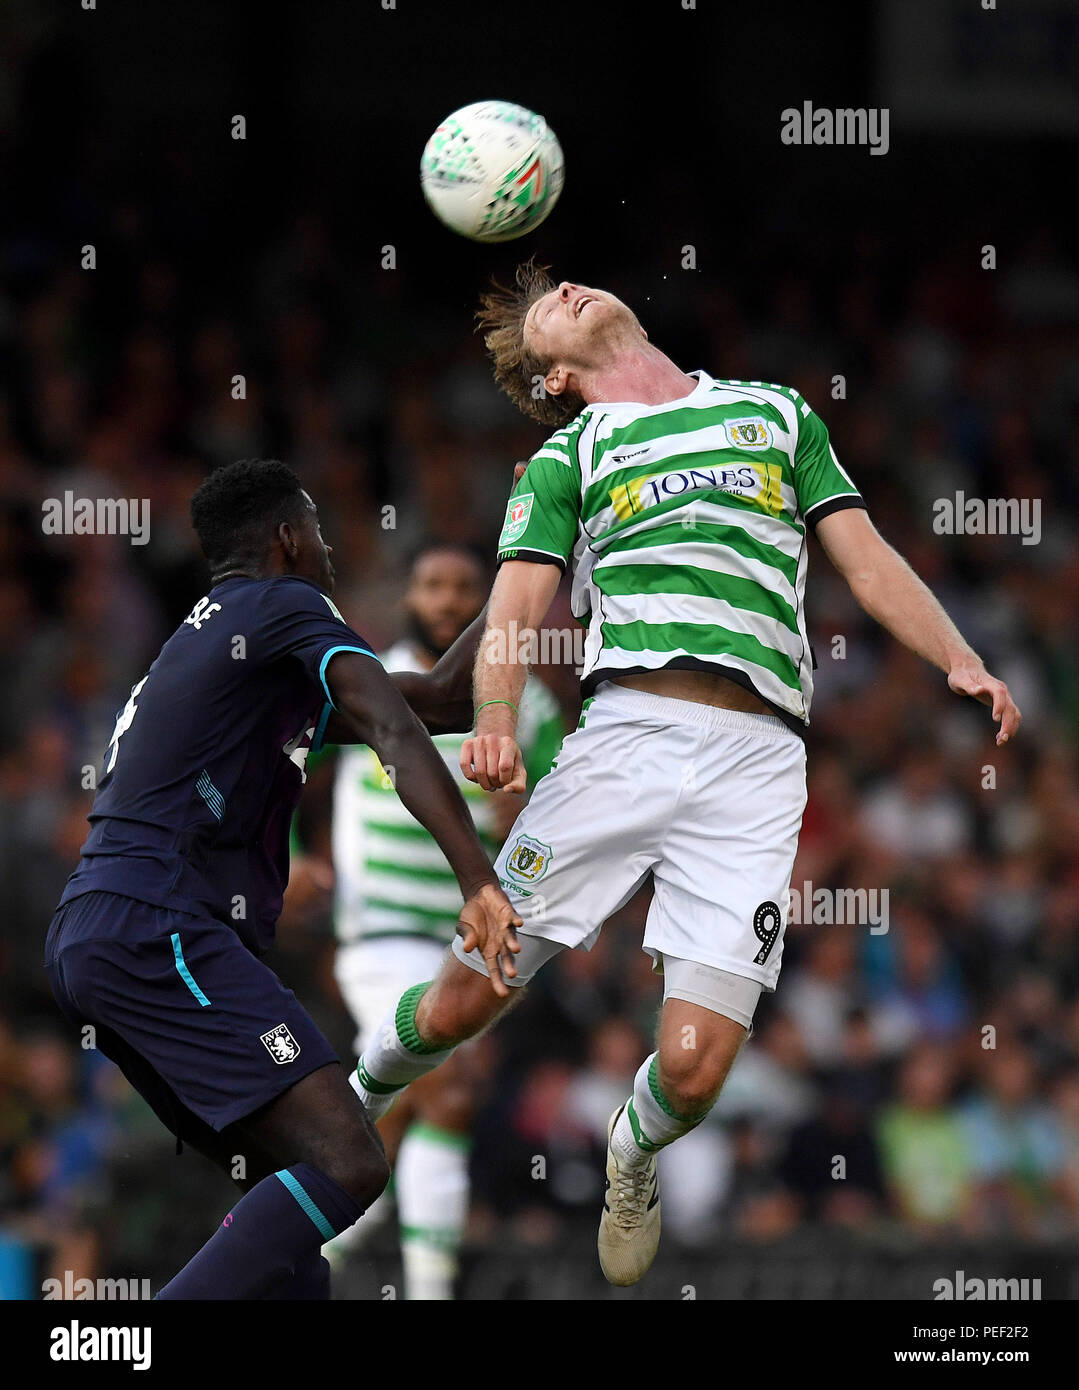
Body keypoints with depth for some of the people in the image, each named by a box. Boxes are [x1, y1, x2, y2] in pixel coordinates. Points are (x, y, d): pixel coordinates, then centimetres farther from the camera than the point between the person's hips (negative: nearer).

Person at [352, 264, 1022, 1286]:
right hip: (627, 731, 0)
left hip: (758, 759, 0)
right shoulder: (570, 455, 18)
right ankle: (354, 1100, 29)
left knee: (693, 1067, -12)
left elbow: (868, 561, 20)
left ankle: (633, 1158, 24)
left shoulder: (779, 414, 24)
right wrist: (494, 723, -17)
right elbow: (516, 606, 5)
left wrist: (961, 663, 2)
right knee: (464, 1003, -4)